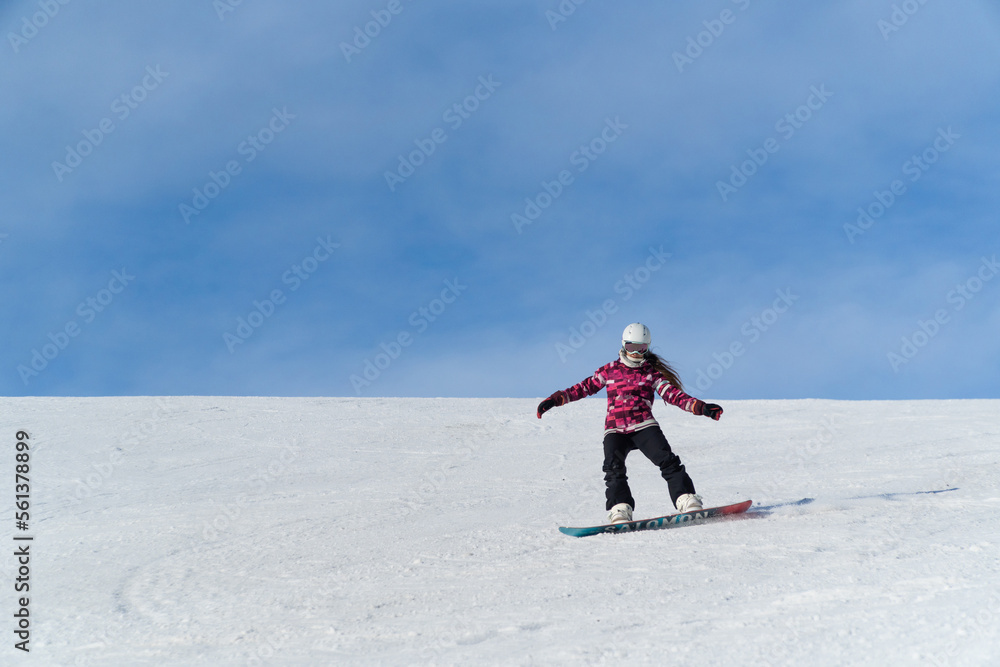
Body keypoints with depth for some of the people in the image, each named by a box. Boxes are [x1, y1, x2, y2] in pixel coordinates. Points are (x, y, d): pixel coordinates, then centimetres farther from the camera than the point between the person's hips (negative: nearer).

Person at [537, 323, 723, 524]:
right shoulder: (609, 370, 17)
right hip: (615, 429, 1)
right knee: (614, 468, -22)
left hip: (644, 425, -1)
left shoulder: (653, 372, 12)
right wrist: (556, 399, 14)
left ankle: (686, 500, -22)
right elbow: (586, 387, 22)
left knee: (667, 460, -20)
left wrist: (701, 407, -11)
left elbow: (673, 394, 4)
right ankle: (620, 510, -28)